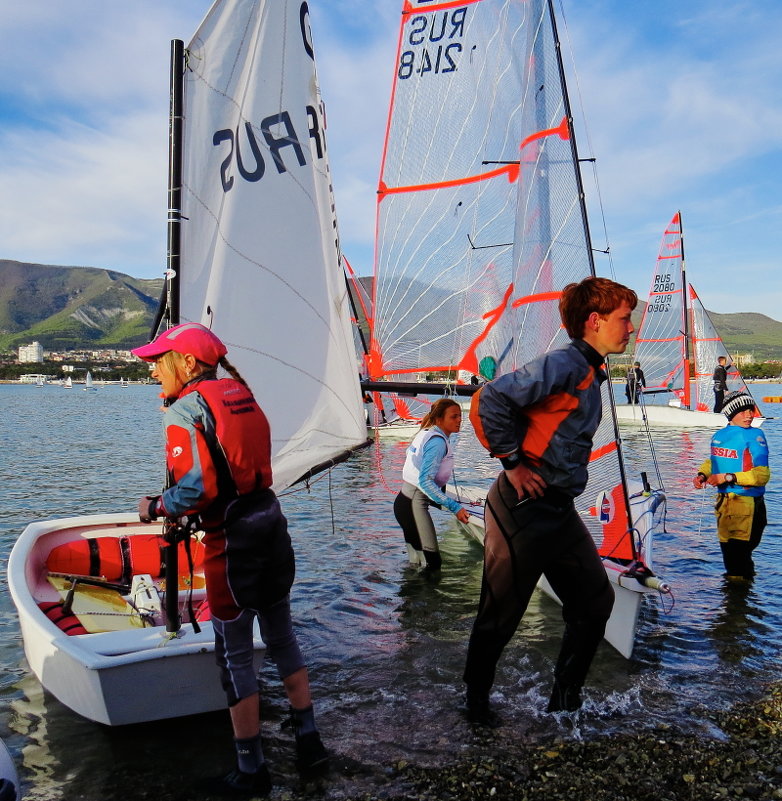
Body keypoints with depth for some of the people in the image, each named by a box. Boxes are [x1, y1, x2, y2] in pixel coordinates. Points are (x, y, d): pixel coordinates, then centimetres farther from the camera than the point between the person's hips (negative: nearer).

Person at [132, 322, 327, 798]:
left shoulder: (186, 409, -13)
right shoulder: (242, 394, 10)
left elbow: (197, 489, -22)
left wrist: (155, 508, -3)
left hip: (232, 539, -7)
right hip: (272, 522, 7)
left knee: (235, 653, 7)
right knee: (282, 637, 19)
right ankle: (309, 742, 31)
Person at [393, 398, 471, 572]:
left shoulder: (425, 433, 11)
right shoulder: (438, 441, -18)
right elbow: (425, 481, -25)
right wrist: (454, 507, -28)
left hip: (405, 499, 11)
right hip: (413, 504, -10)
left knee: (417, 560, 17)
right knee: (432, 562, -12)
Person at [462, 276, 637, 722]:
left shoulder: (592, 375, 13)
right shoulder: (564, 364, -16)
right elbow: (492, 400, -25)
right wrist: (512, 461, -18)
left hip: (561, 511, 10)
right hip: (524, 509, -9)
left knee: (596, 600, 13)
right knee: (502, 615, 6)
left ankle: (567, 699, 28)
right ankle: (477, 701, 28)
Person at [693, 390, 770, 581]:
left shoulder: (754, 436, -11)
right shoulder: (719, 435, 9)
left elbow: (762, 475, -18)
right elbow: (712, 461, 25)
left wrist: (728, 477, -20)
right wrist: (702, 475, 5)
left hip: (746, 502, -7)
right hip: (723, 500, 7)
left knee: (736, 553, -3)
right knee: (727, 549, 20)